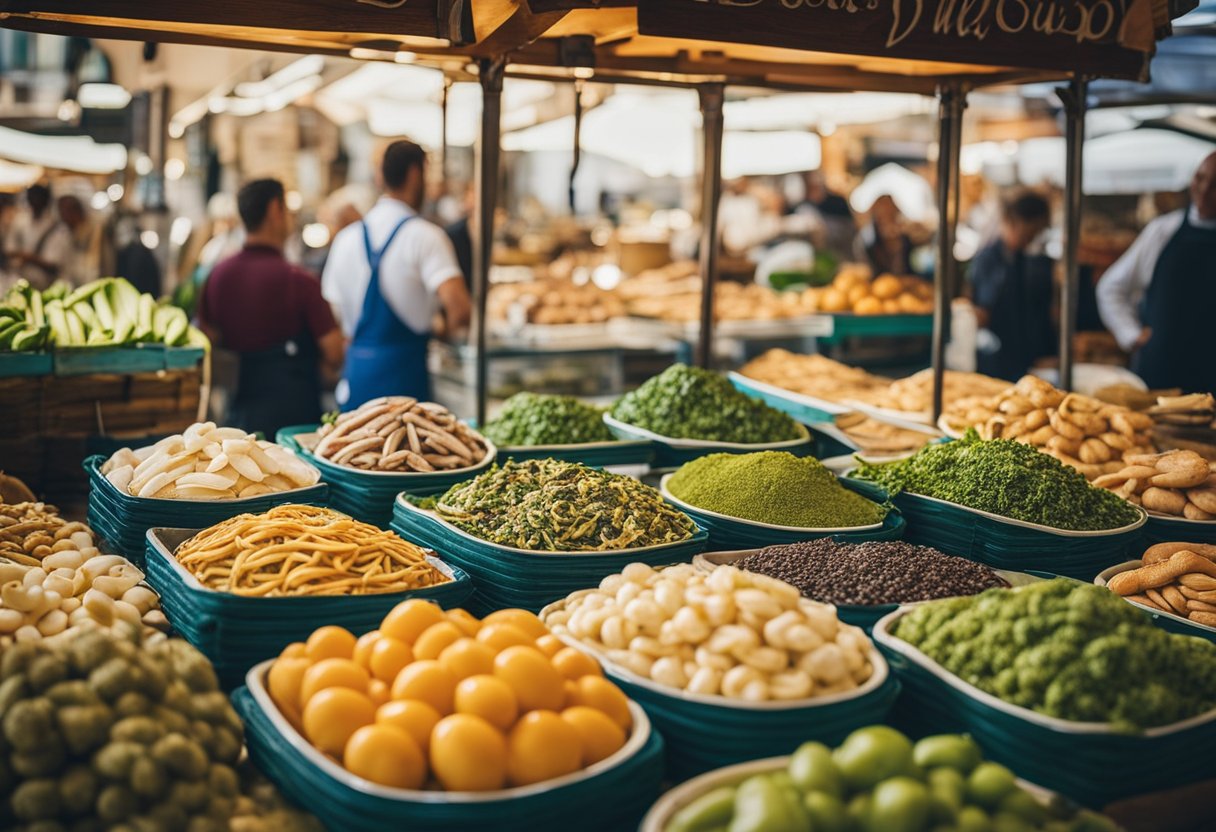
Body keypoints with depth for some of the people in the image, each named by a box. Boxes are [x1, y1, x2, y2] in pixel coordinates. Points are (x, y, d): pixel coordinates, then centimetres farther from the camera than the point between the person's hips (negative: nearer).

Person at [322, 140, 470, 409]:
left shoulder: (346, 238, 9)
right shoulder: (425, 236, -9)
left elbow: (334, 316, 13)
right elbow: (459, 307, -19)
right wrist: (449, 326, 2)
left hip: (355, 375, 6)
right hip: (404, 371, -5)